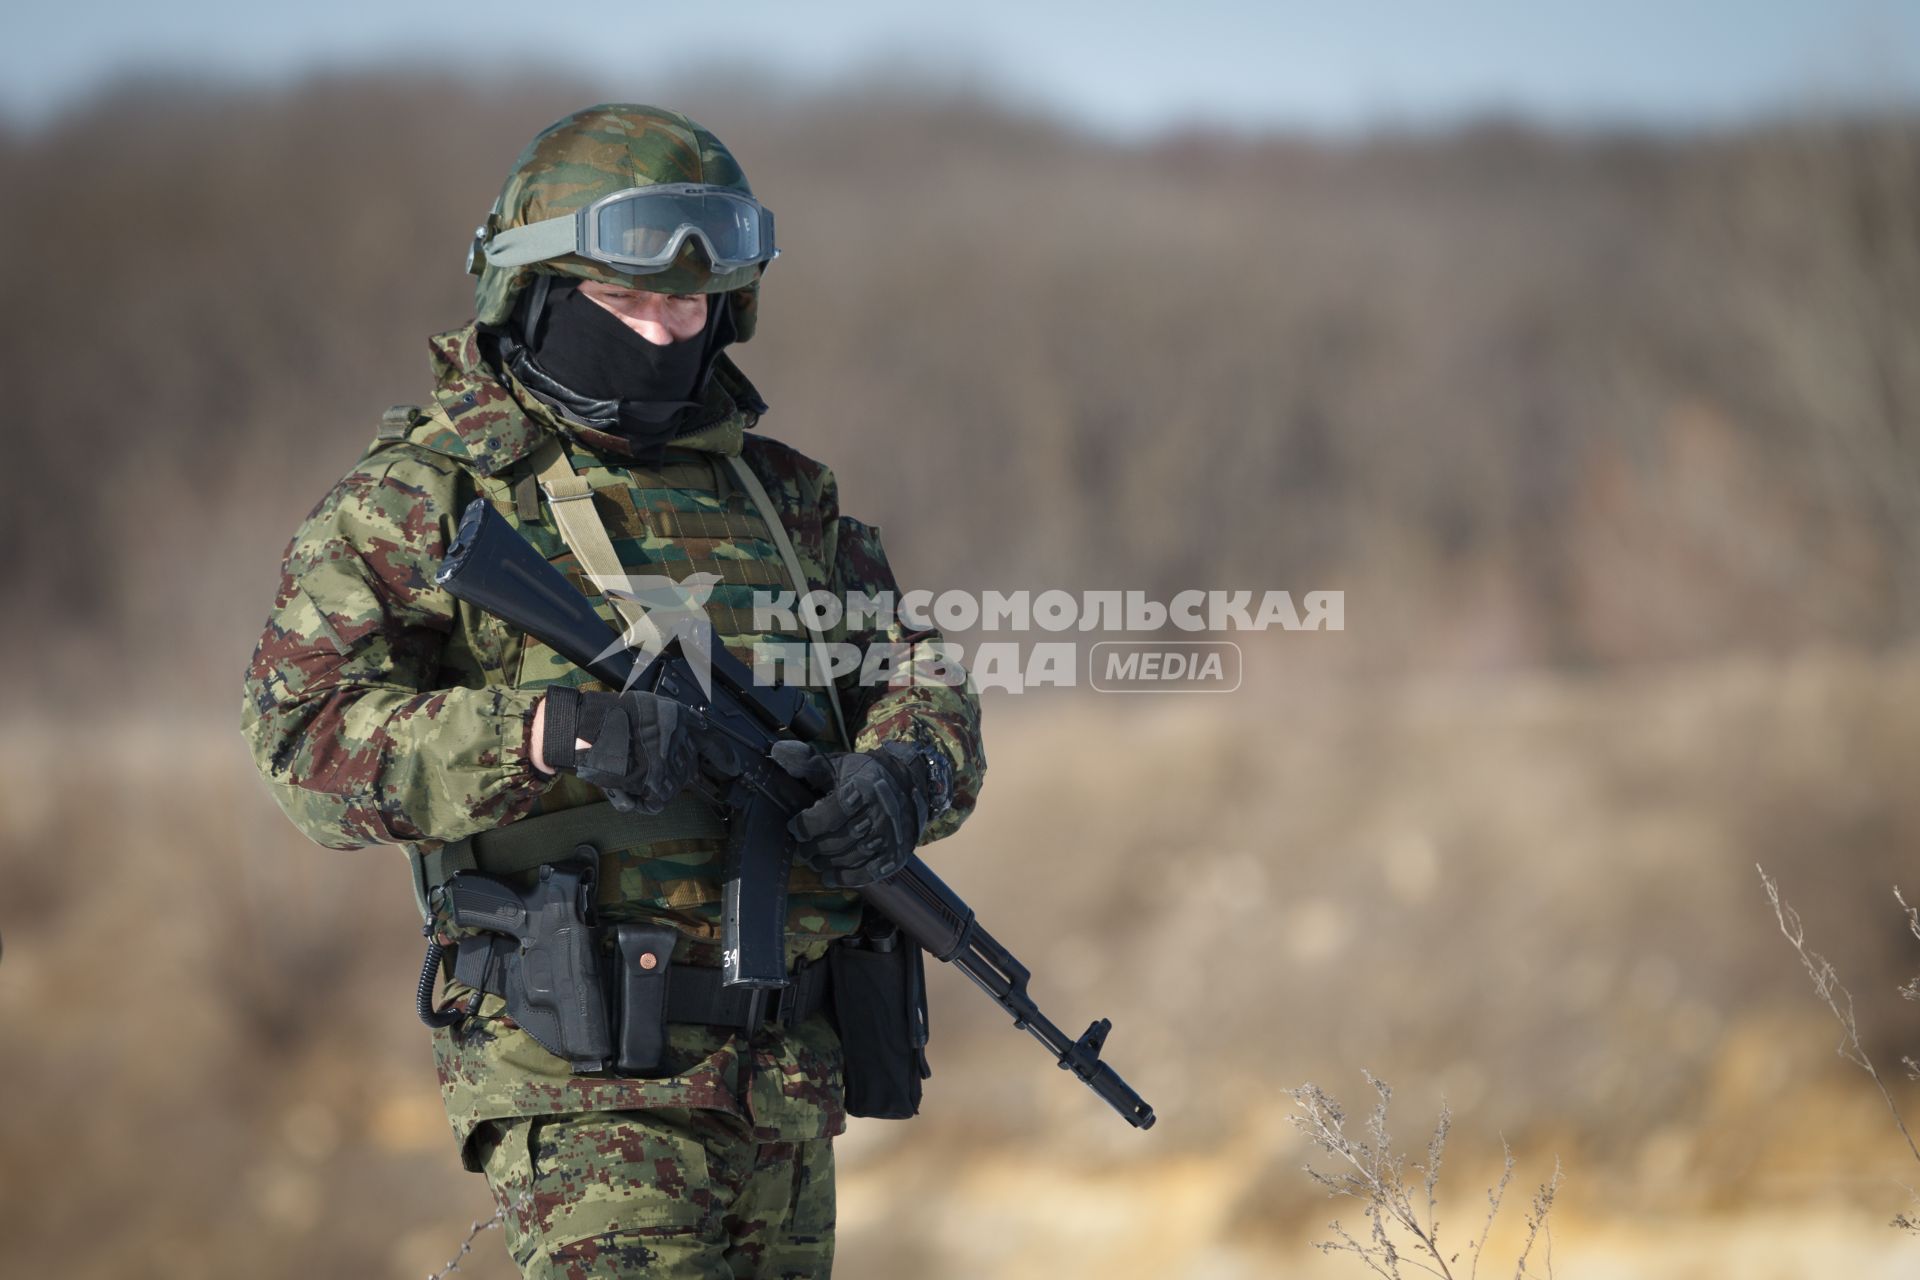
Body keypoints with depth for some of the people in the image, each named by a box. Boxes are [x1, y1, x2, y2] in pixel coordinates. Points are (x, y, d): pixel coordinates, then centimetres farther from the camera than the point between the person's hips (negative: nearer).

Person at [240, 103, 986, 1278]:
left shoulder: (784, 495, 14)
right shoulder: (422, 498, -4)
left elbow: (925, 685, 14)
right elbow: (309, 737, -14)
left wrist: (902, 775, -11)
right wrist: (551, 734, -28)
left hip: (786, 1073, 7)